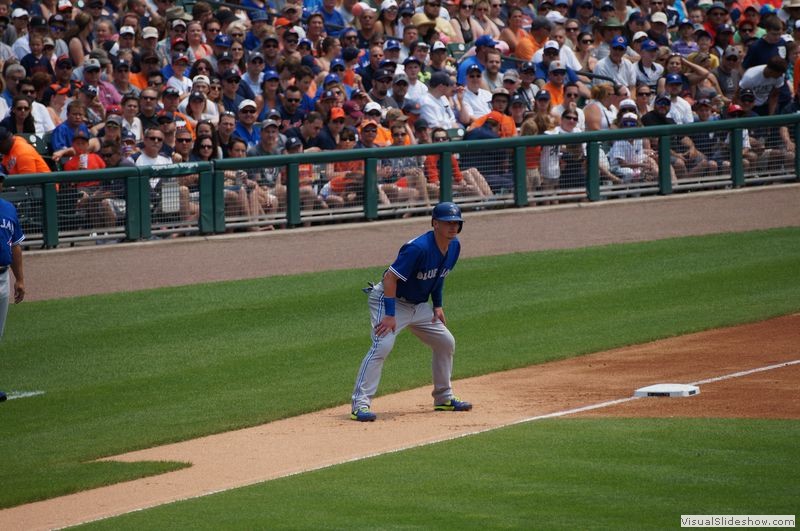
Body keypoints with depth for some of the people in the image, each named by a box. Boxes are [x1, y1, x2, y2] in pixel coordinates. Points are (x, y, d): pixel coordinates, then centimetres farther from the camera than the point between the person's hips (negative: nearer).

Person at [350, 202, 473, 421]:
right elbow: (390, 277, -29)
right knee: (381, 346, -25)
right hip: (391, 301, -9)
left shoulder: (454, 247, -2)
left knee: (446, 342, 12)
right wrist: (390, 314, -31)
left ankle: (444, 398, 27)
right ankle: (360, 404, -28)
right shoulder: (419, 248, -29)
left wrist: (438, 305, 9)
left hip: (419, 305, 9)